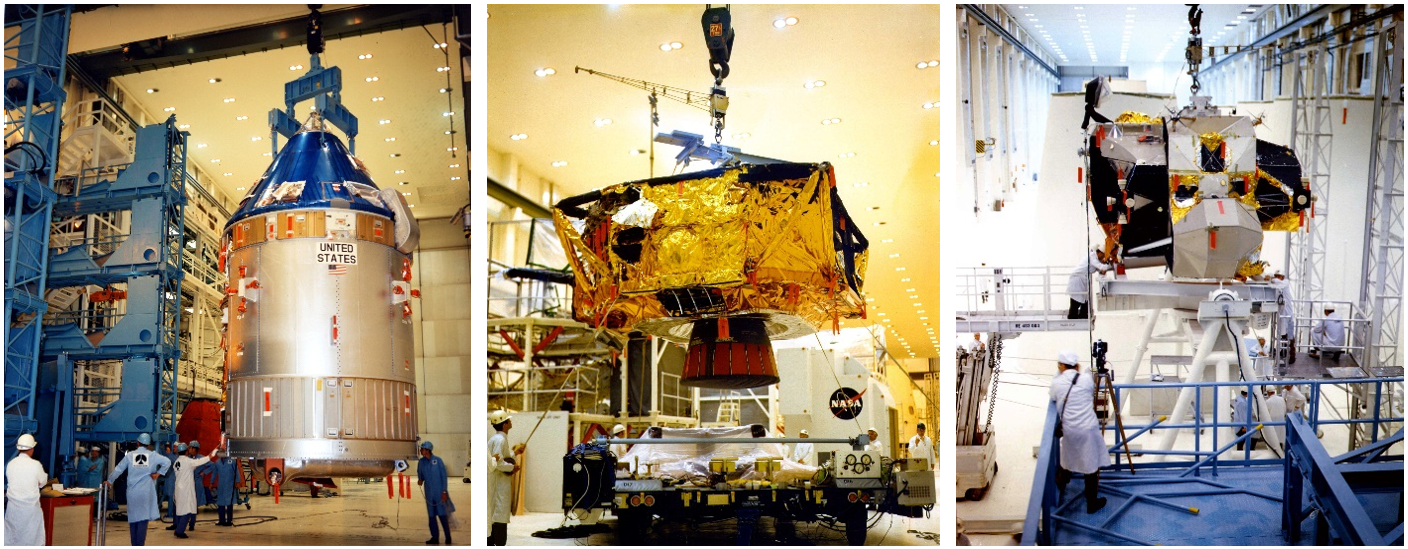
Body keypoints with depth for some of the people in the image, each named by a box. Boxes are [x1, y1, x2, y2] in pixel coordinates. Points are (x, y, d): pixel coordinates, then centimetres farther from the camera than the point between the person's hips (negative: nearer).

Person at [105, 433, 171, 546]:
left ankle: (134, 545, 15)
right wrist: (158, 473, 1)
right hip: (146, 492, -1)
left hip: (132, 492, 2)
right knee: (143, 518, -3)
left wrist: (109, 481, 26)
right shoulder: (152, 455, 2)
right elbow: (167, 462, -6)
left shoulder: (130, 455, 5)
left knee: (133, 518, 11)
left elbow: (118, 470, 11)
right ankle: (140, 544, -10)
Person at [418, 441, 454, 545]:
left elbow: (444, 476, -7)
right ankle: (435, 537, 14)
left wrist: (444, 491, -10)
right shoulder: (421, 462, 4)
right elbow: (420, 475, 18)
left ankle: (448, 537, 4)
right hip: (429, 493, 4)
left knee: (442, 514, -4)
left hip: (439, 492, -4)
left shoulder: (437, 460, -8)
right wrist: (420, 480, -5)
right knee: (431, 515, 7)